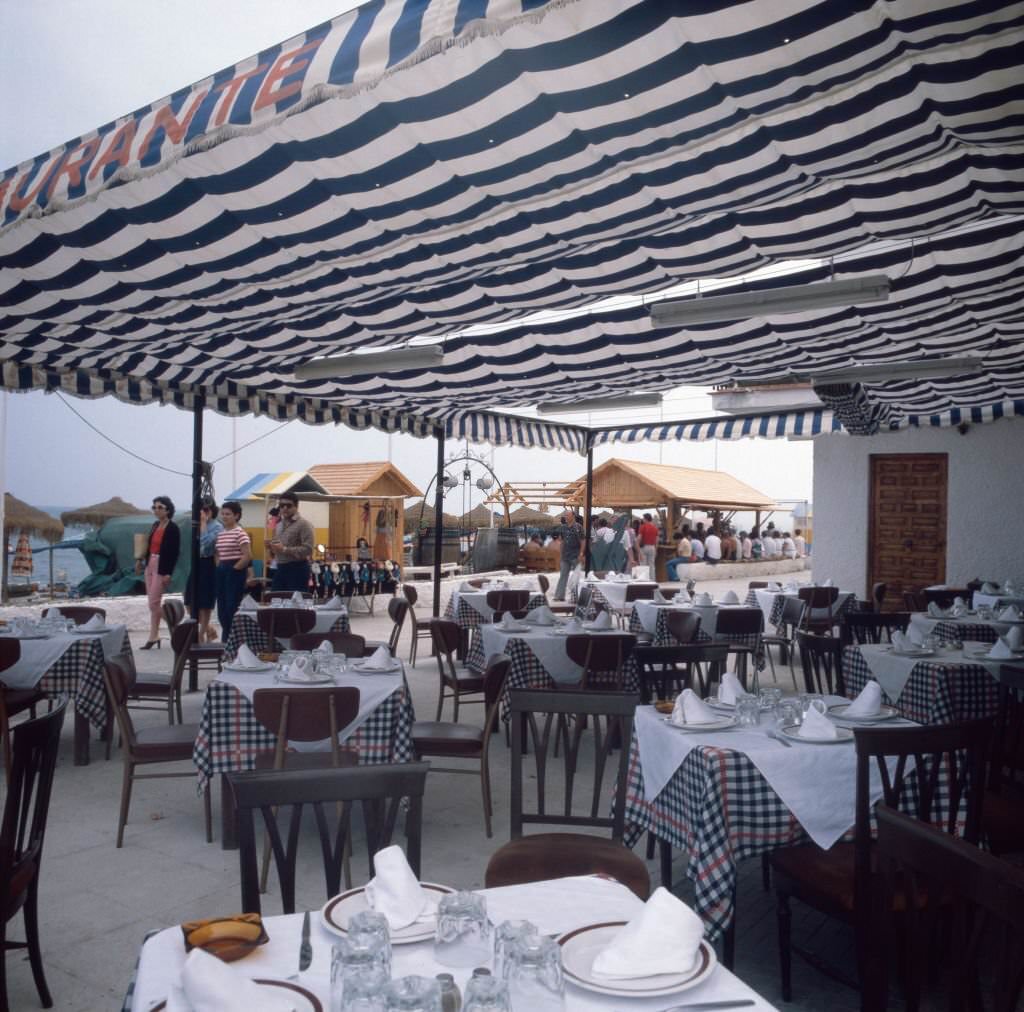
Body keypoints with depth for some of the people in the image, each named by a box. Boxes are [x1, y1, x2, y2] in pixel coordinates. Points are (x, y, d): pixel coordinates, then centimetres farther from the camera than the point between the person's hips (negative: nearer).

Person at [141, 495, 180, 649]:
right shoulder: (155, 525, 11)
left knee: (154, 602, -5)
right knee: (152, 602, 9)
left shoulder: (173, 528, -11)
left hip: (162, 567, -7)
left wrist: (168, 573, -17)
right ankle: (155, 635, 15)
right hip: (150, 564, 8)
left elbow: (175, 552, -13)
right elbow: (150, 546, 13)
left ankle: (152, 637, 4)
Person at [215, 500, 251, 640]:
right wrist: (219, 567, 9)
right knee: (222, 608, 10)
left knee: (233, 607, -5)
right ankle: (227, 637, 20)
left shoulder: (240, 532, -12)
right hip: (221, 571, 8)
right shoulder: (220, 533, 12)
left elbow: (248, 556, -19)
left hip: (235, 572, -8)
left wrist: (235, 568, -13)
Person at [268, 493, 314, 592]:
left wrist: (285, 549, -21)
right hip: (281, 568, 8)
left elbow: (307, 549, -19)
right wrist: (273, 547, 3)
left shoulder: (304, 524, -9)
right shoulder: (279, 525, 17)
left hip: (297, 569, -8)